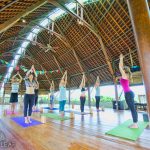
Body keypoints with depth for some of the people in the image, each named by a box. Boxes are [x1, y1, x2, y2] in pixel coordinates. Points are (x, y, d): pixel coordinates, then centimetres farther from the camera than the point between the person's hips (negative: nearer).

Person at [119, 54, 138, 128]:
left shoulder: (124, 75, -8)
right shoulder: (126, 76, 15)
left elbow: (120, 67, -6)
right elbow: (121, 67, 24)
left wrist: (121, 59, 5)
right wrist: (121, 59, 30)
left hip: (128, 94, -10)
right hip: (129, 93, 10)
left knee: (132, 109, -3)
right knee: (132, 109, 12)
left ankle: (135, 124, 5)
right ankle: (135, 123, 20)